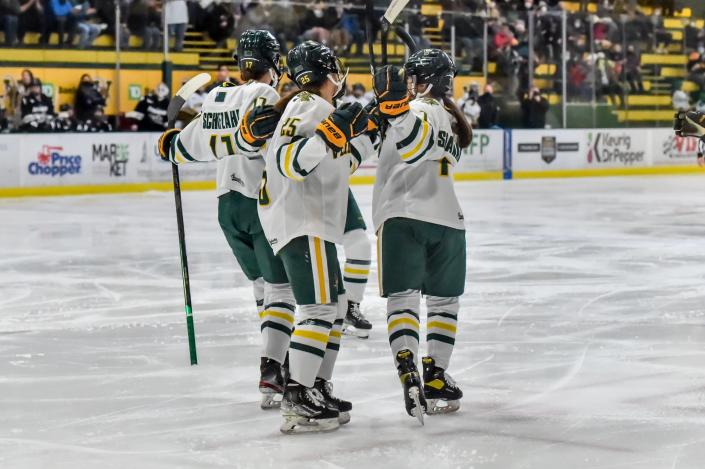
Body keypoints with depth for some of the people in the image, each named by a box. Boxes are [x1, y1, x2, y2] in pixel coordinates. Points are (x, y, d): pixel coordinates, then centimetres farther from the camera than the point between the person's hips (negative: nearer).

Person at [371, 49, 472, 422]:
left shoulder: (421, 110, -4)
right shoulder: (453, 120, 21)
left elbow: (418, 144, -27)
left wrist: (396, 107, -40)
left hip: (402, 217, -6)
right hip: (446, 220, 6)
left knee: (403, 298, -5)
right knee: (444, 301, 15)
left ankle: (408, 372, -21)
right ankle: (435, 377, 14)